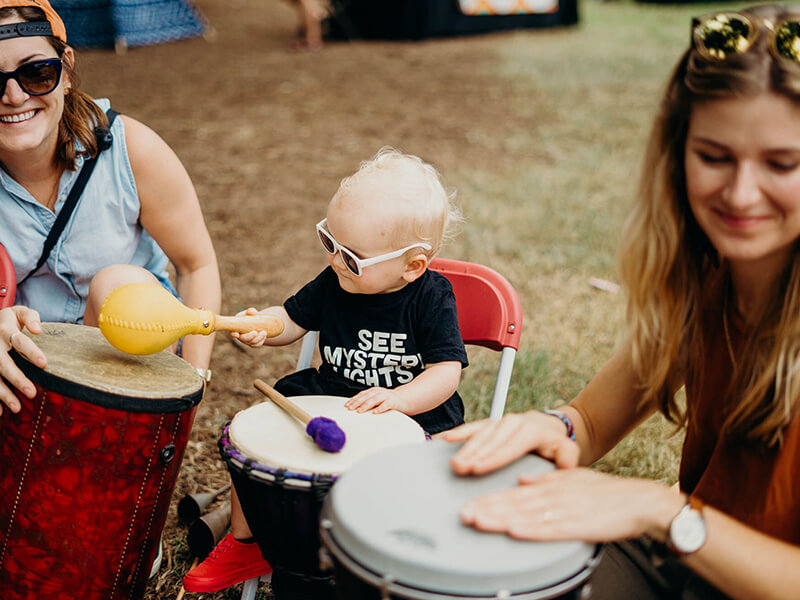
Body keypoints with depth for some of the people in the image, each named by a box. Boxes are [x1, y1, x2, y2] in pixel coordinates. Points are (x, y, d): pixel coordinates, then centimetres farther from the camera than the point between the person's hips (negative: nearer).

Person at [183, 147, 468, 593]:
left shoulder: (431, 297, -15)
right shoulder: (334, 284, -3)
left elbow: (447, 371, -17)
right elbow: (292, 319, 9)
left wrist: (398, 398, -35)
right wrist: (260, 326, -14)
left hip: (415, 411, -4)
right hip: (329, 399, 5)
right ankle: (244, 543, 18)